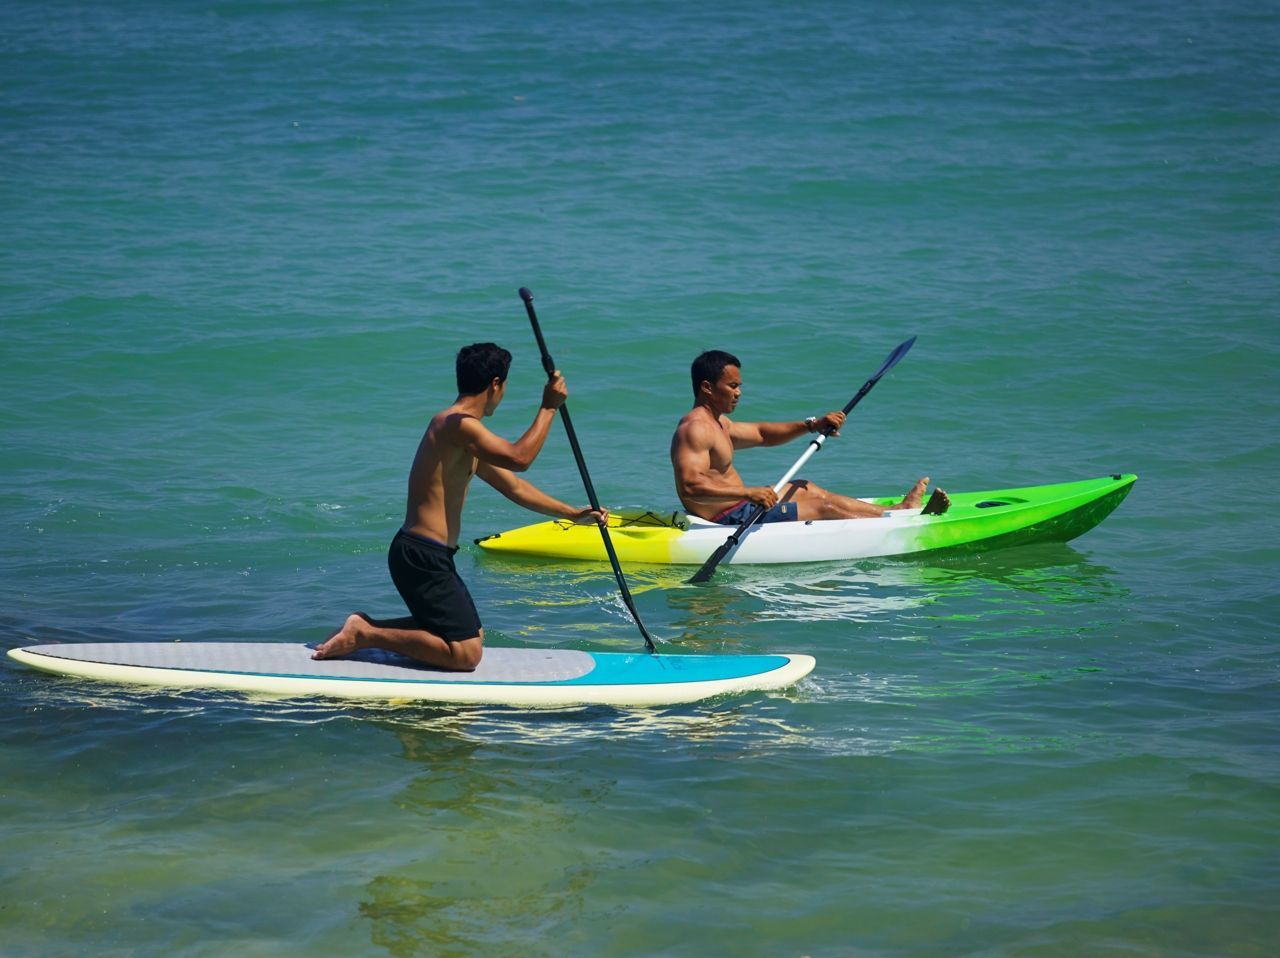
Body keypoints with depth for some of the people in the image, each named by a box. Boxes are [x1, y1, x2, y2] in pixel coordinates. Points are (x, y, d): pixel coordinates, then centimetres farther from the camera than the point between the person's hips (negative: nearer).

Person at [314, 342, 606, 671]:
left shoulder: (465, 435, 17)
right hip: (421, 557, -11)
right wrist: (548, 408, -16)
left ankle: (367, 627, 15)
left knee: (473, 634, 22)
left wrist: (573, 514, 25)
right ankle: (365, 635, -8)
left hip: (428, 556, 11)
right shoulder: (459, 424, -16)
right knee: (465, 653, -12)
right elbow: (519, 458, -26)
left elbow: (513, 486, 24)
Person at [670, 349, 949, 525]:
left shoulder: (716, 423, 15)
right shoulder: (695, 429, -20)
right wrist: (748, 492, -39)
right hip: (729, 520, -11)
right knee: (822, 507, -6)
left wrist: (813, 425, 12)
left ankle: (896, 510, 25)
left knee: (805, 489, 20)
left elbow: (761, 434, 25)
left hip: (739, 511, 11)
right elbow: (691, 484, -34)